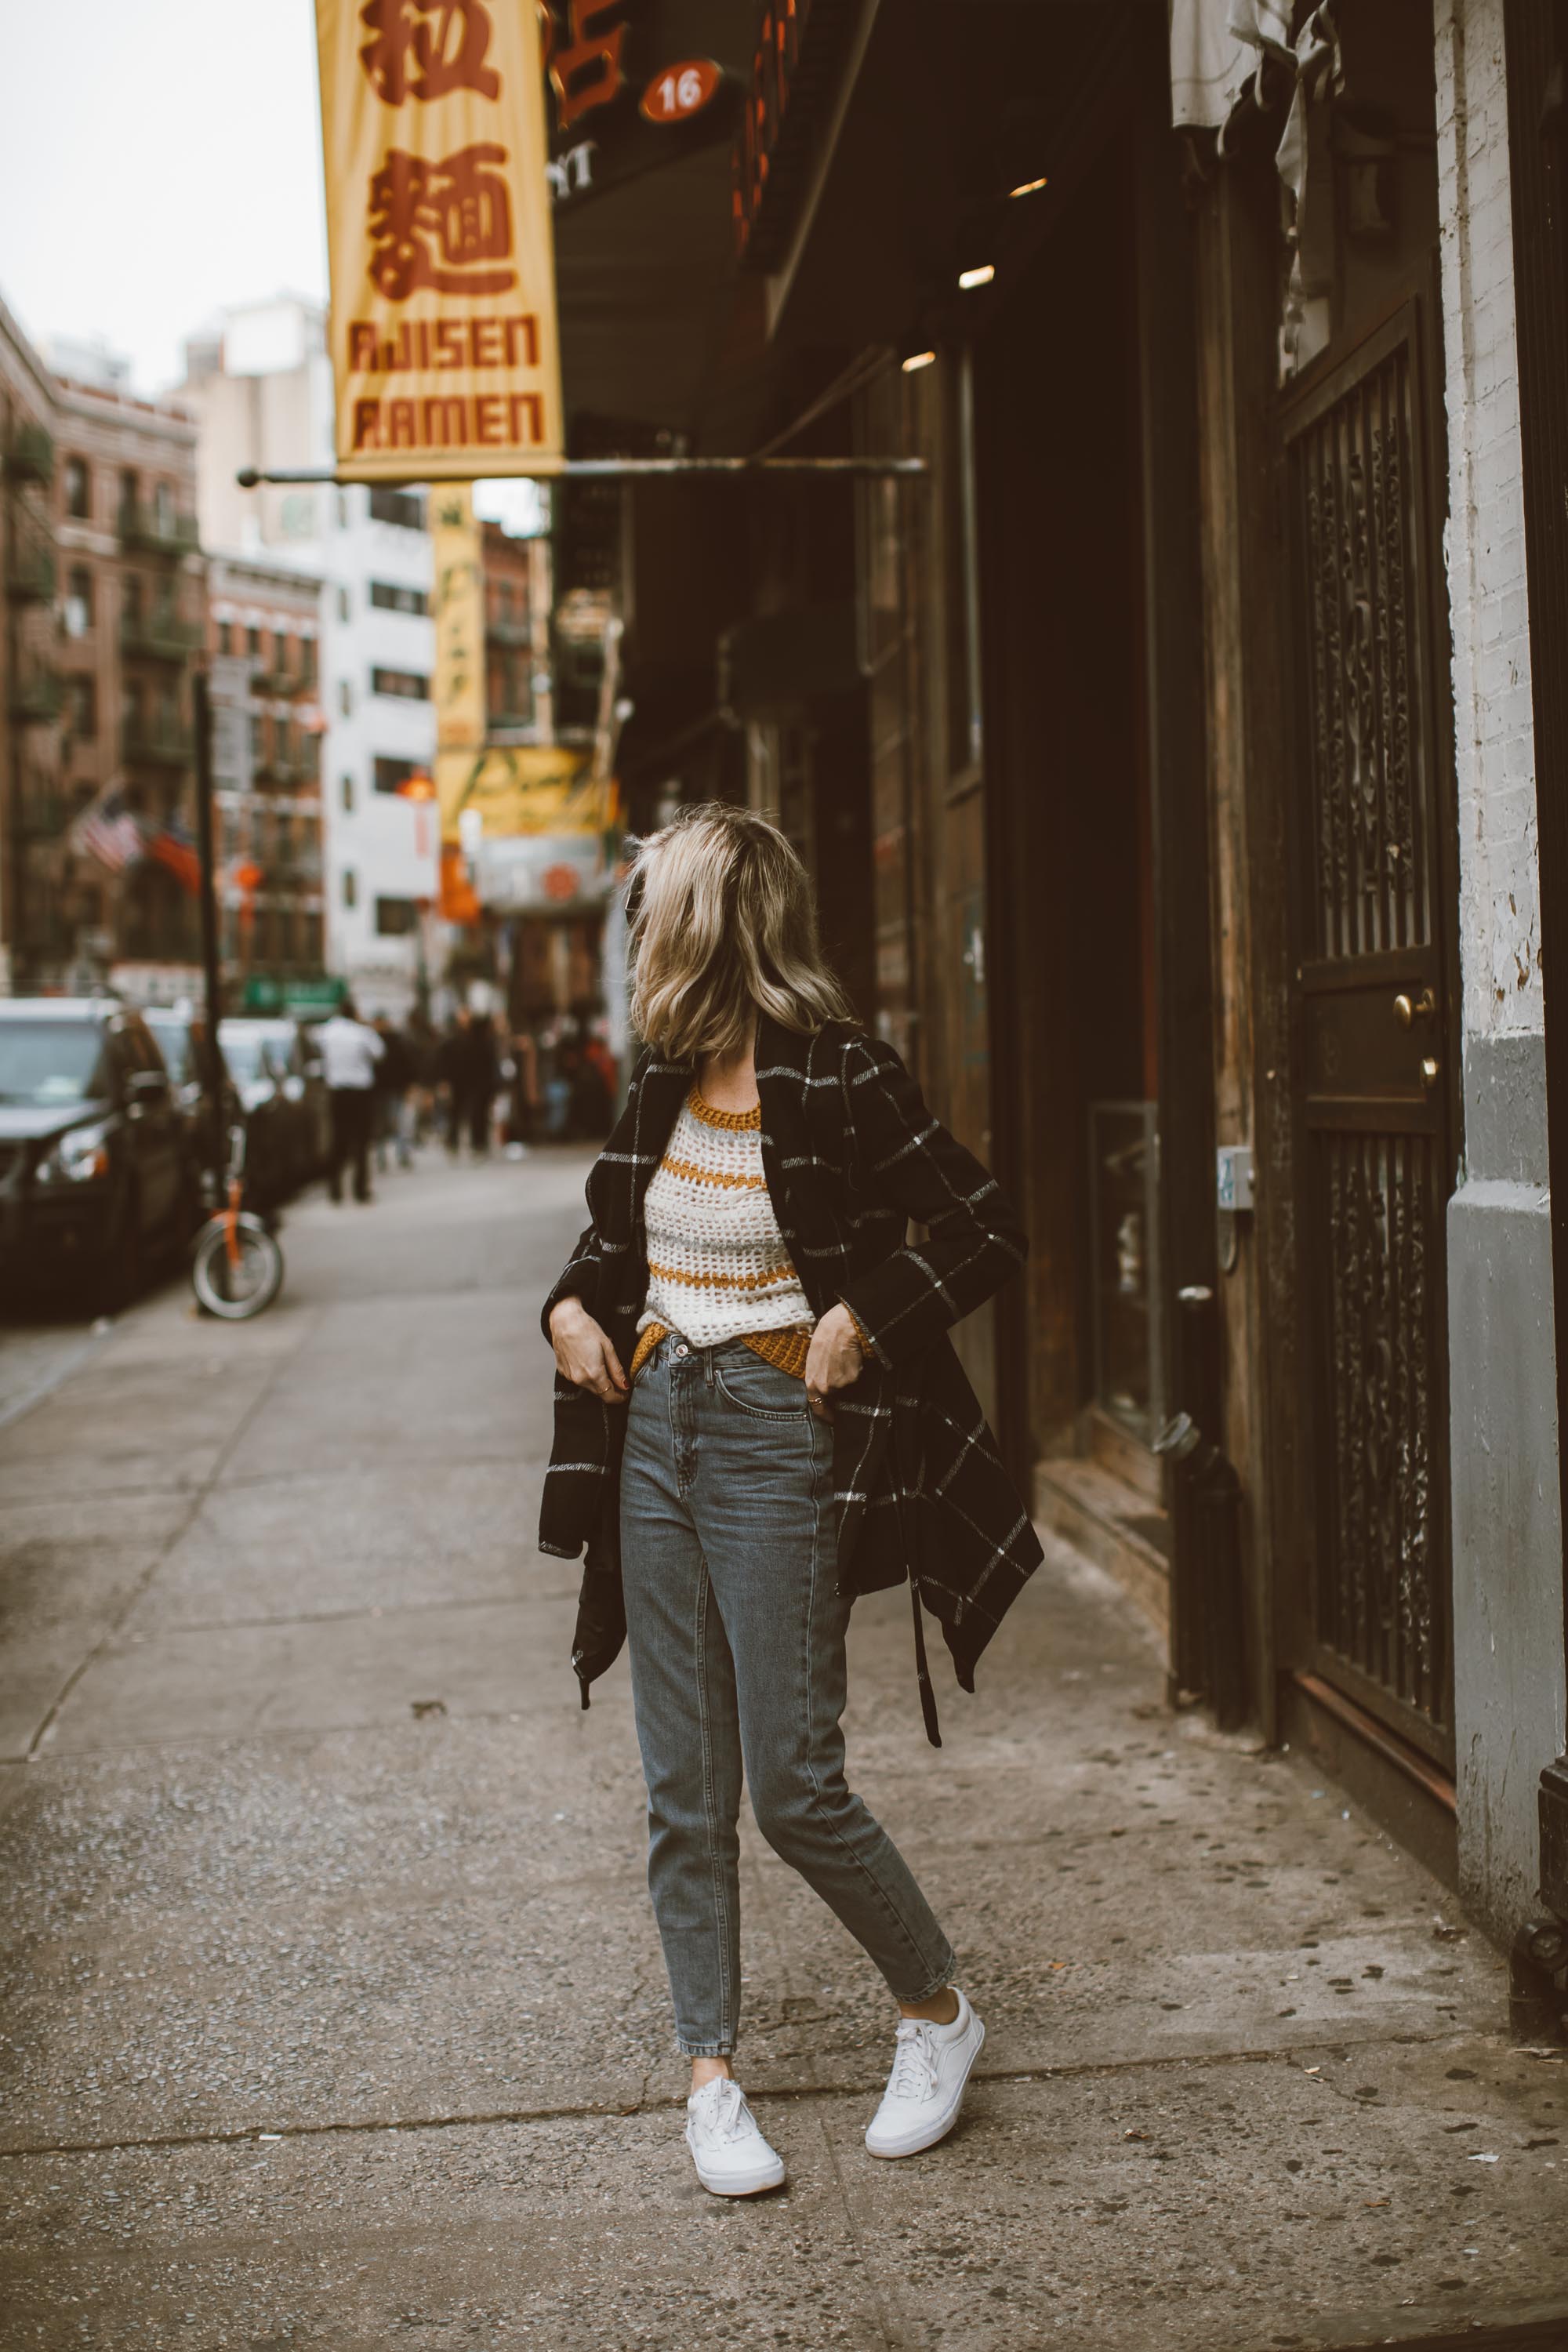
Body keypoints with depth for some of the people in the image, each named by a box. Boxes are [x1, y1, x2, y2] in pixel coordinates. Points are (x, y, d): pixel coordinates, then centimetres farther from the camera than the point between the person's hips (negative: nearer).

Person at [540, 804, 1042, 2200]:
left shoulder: (842, 1079, -11)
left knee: (794, 1785, -4)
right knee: (683, 1791, 7)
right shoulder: (665, 1085, 8)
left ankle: (939, 2016, 20)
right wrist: (574, 1304, 6)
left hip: (778, 1440, -6)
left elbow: (991, 1234, -8)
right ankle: (712, 2076, 17)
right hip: (654, 1431, 6)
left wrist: (863, 1315, -16)